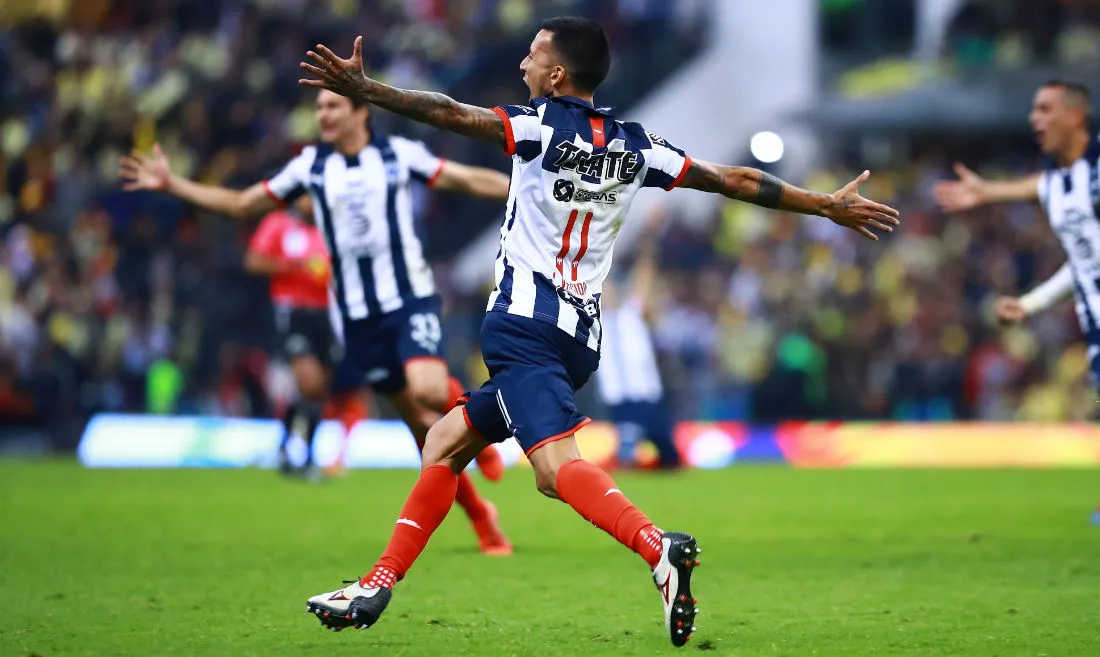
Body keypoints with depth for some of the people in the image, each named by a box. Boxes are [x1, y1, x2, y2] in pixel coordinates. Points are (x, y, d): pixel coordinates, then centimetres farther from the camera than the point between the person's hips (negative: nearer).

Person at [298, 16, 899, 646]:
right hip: (581, 336, 8)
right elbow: (737, 180, 17)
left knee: (556, 464, -23)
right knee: (445, 442, 18)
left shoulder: (544, 124, -3)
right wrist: (831, 204, 25)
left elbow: (451, 114, -17)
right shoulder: (634, 145, 14)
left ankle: (659, 548, -47)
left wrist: (363, 89, -21)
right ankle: (376, 588, 18)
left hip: (524, 320, -8)